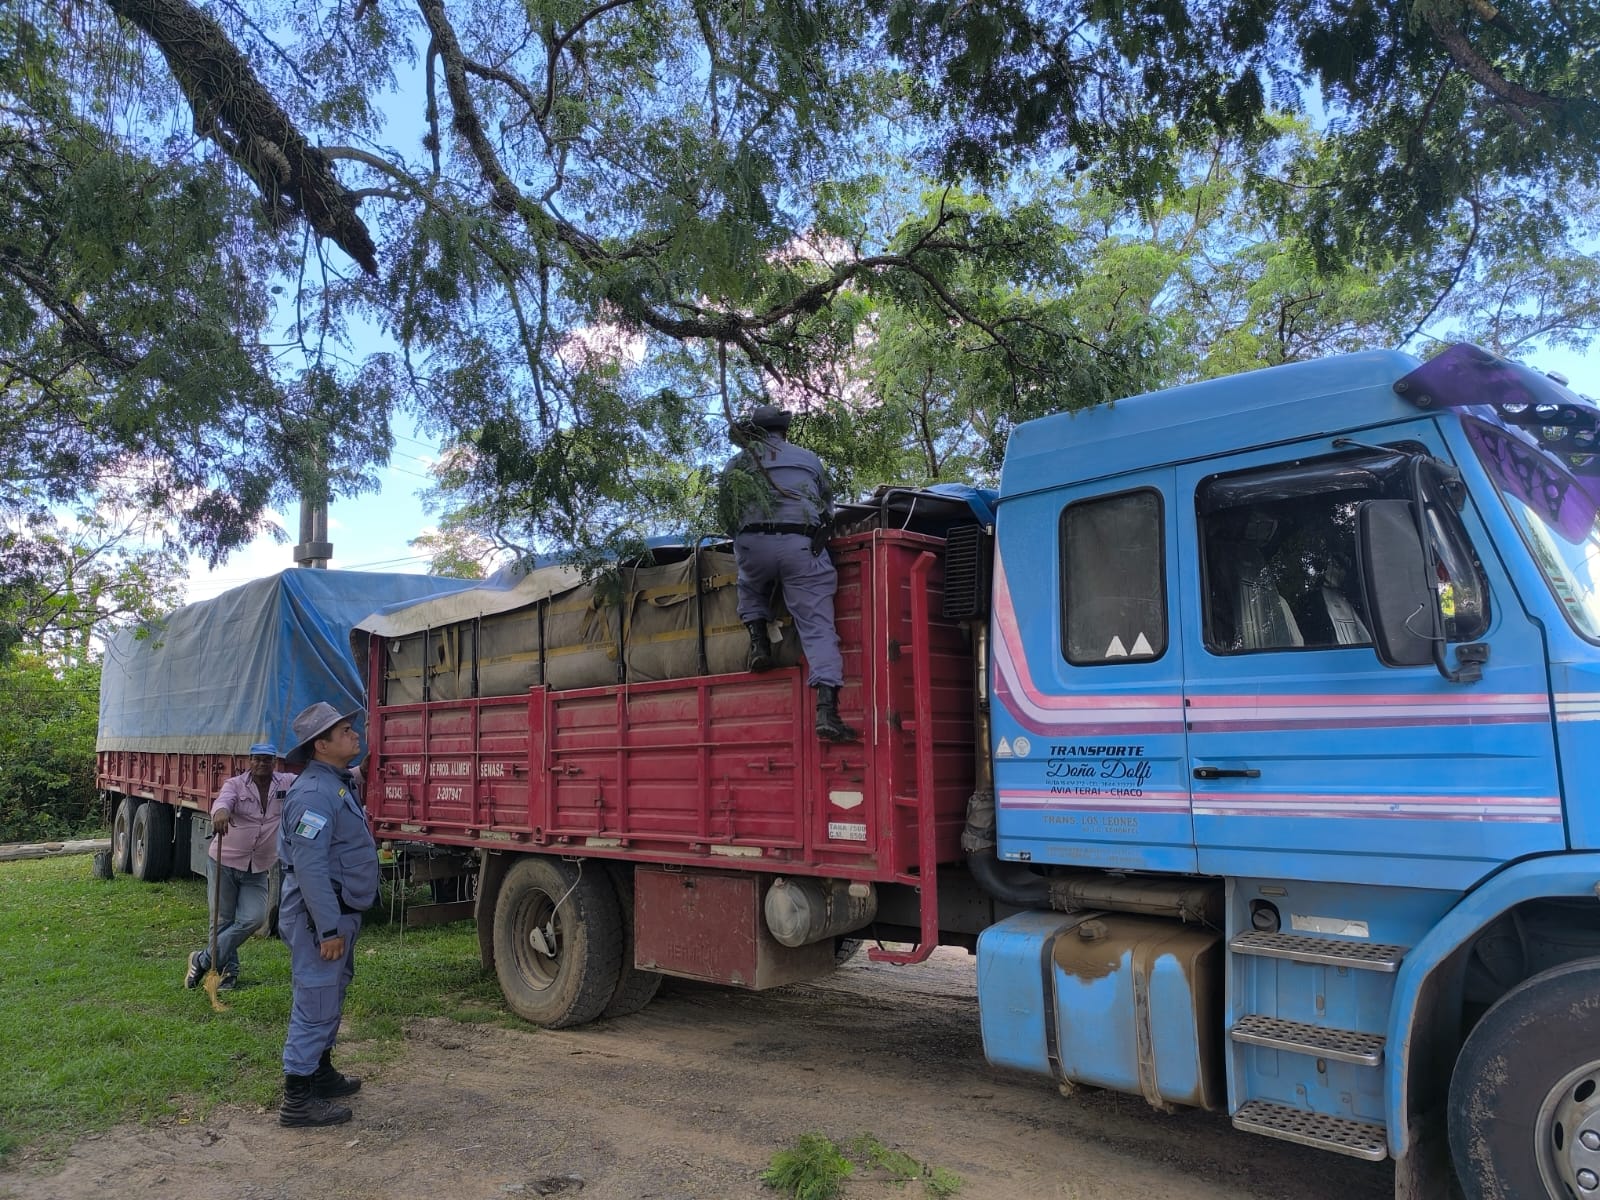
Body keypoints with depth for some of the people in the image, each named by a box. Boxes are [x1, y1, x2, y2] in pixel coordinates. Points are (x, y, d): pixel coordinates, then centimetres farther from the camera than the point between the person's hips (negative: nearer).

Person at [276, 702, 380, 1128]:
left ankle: (321, 1073, 36)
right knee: (316, 1002, -4)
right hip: (320, 916, -11)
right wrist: (329, 929, -25)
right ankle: (297, 1100, 4)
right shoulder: (314, 793, -22)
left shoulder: (338, 785, 12)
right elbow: (309, 867, -26)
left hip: (340, 913, 11)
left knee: (329, 997, 22)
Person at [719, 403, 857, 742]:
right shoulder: (809, 459, 24)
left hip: (754, 543, 1)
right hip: (803, 545, 0)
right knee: (818, 627, -5)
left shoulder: (736, 465, 21)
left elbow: (729, 517, 23)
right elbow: (828, 505, 32)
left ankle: (758, 640, 11)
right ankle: (827, 710, -19)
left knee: (751, 588, 35)